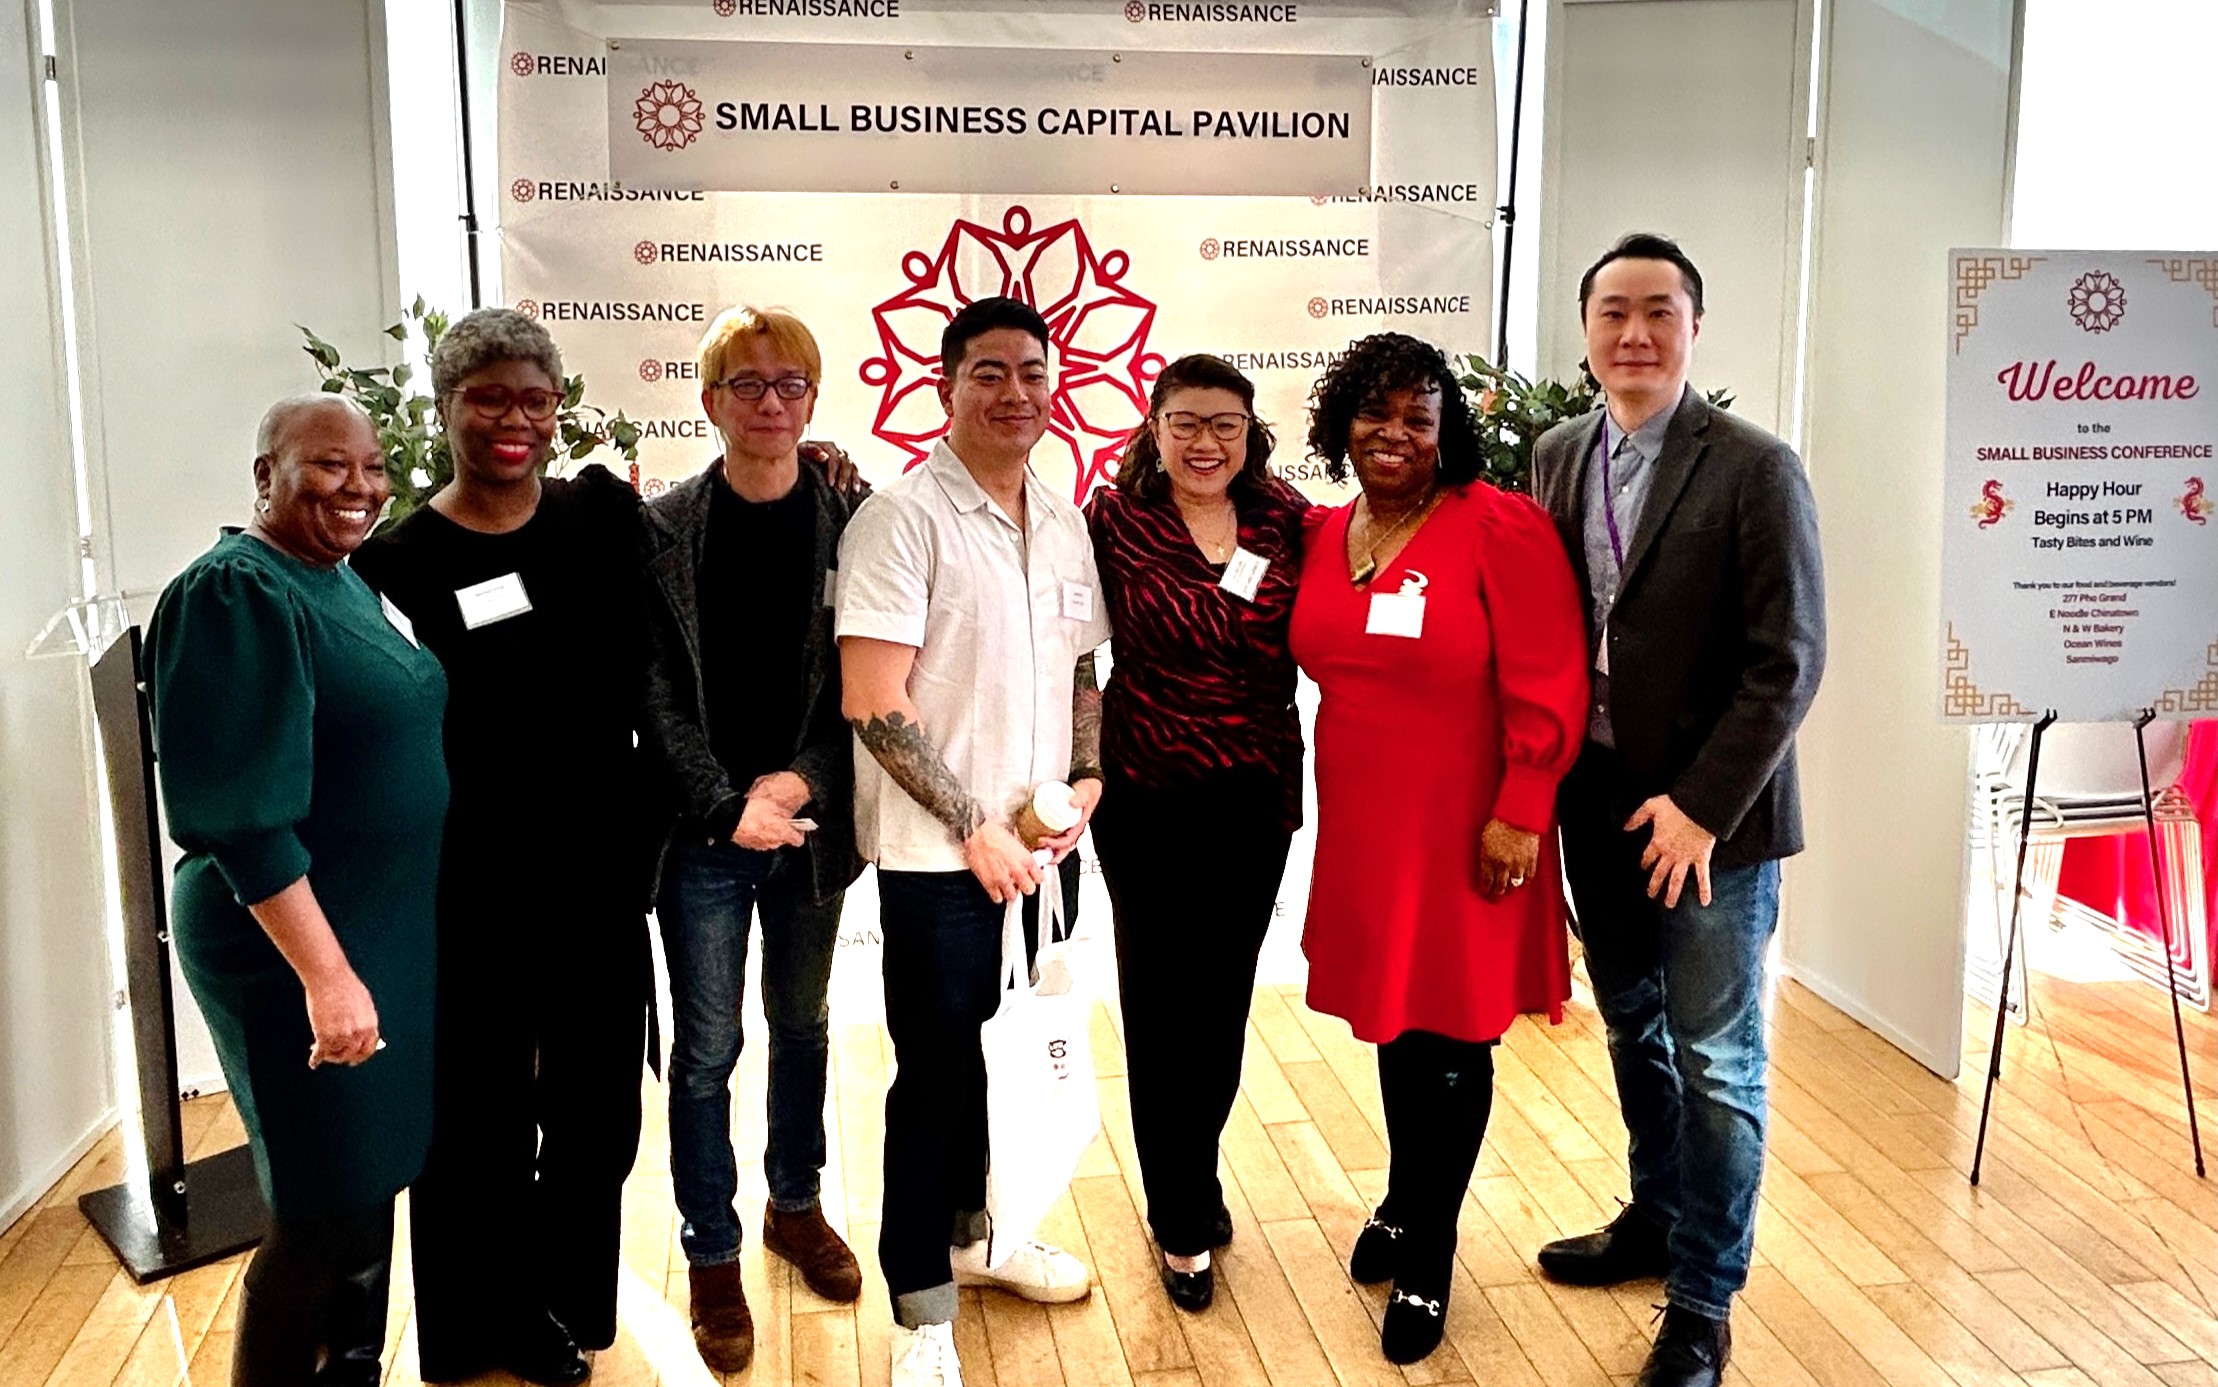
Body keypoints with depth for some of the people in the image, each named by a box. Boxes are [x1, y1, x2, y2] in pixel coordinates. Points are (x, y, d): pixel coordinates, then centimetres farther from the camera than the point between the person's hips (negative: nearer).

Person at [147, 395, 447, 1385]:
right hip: (295, 948, -8)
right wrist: (325, 972, -26)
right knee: (323, 1210, 2)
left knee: (370, 1181, 18)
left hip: (388, 930, 9)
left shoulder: (345, 580, 9)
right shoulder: (234, 593, -17)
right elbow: (243, 814, -23)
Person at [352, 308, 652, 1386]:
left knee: (597, 1107, 15)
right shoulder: (397, 564, -8)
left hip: (598, 874, 4)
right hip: (471, 892, -3)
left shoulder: (603, 512, 2)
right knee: (479, 1115, 12)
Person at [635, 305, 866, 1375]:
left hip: (810, 825, 2)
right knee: (707, 1048, 5)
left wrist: (801, 781, -13)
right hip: (705, 833, -2)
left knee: (802, 1025, 18)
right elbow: (654, 692, -7)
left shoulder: (846, 524, -1)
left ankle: (796, 1206, 38)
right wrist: (727, 806, -15)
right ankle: (713, 1257, 21)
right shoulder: (664, 529, -4)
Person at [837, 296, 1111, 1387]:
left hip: (1042, 846, 6)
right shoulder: (903, 516, -13)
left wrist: (1084, 783, 0)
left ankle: (973, 1233, 40)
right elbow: (873, 701, -18)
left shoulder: (1064, 521, 8)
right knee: (936, 1072, 3)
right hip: (937, 856, -6)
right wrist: (975, 825, -16)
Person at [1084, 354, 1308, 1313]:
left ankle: (1193, 1175, 39)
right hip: (1147, 797, -3)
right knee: (1161, 1001, 7)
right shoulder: (1113, 520, -7)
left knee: (1226, 994, 15)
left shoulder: (1285, 519, 1)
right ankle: (1183, 1223, 24)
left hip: (1258, 799, 3)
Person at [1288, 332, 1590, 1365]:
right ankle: (1403, 1210, 42)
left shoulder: (1500, 526, -13)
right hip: (1361, 830, 5)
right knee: (1393, 1023, 20)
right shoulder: (1322, 534, 5)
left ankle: (1426, 1261, 26)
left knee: (1448, 1041, 7)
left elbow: (1546, 686, -15)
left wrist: (1521, 812, -18)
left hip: (1465, 835, -5)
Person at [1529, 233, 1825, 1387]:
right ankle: (1656, 1220, 39)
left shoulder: (1754, 468, -12)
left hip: (1712, 814, -5)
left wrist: (1700, 804, -18)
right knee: (1632, 1028, 19)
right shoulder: (1557, 458, 5)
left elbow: (1788, 660, -14)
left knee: (1716, 1061, 4)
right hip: (1596, 801, 5)